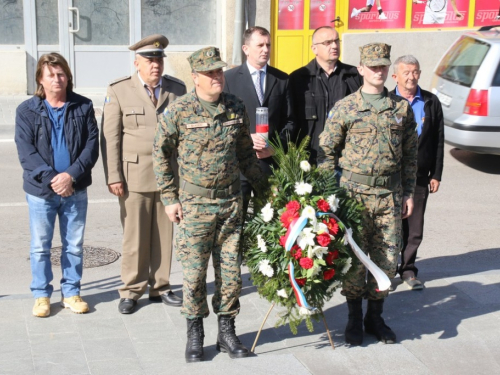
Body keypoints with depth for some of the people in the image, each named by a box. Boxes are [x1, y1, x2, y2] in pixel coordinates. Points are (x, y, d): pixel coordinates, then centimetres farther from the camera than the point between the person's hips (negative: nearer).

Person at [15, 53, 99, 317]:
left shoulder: (83, 107, 1)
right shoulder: (27, 111, -2)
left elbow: (92, 145, -3)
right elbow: (25, 151, -7)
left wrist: (71, 175, -16)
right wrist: (50, 178, -18)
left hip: (75, 190, 1)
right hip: (40, 191, -1)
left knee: (74, 245, 9)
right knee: (40, 246, 7)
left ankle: (71, 293, 23)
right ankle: (41, 296, 21)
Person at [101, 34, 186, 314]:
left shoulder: (177, 89, 7)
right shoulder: (119, 91, 1)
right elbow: (110, 137, 0)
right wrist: (113, 176, -6)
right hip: (135, 176, -2)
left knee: (164, 235, 8)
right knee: (135, 237, 2)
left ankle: (161, 287, 21)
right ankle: (131, 291, 15)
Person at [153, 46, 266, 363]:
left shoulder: (236, 108, 3)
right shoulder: (179, 111, -8)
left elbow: (246, 153, 14)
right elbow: (161, 154, 0)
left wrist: (264, 188, 13)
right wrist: (169, 198, -3)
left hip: (231, 202, 3)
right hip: (195, 205, -3)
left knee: (231, 270, 9)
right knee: (195, 272, 3)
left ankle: (227, 330, 23)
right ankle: (195, 334, 19)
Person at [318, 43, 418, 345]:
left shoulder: (402, 108, 7)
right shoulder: (344, 108, -1)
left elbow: (410, 152, 12)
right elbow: (326, 151, 3)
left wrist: (409, 191, 8)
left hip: (390, 194, 3)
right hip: (354, 192, -2)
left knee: (387, 258, 6)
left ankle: (376, 317, 23)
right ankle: (354, 318, 19)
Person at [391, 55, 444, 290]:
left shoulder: (431, 103, 5)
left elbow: (438, 141, 8)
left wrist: (436, 174, 4)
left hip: (419, 176, 2)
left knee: (414, 228, 7)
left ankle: (407, 269, 22)